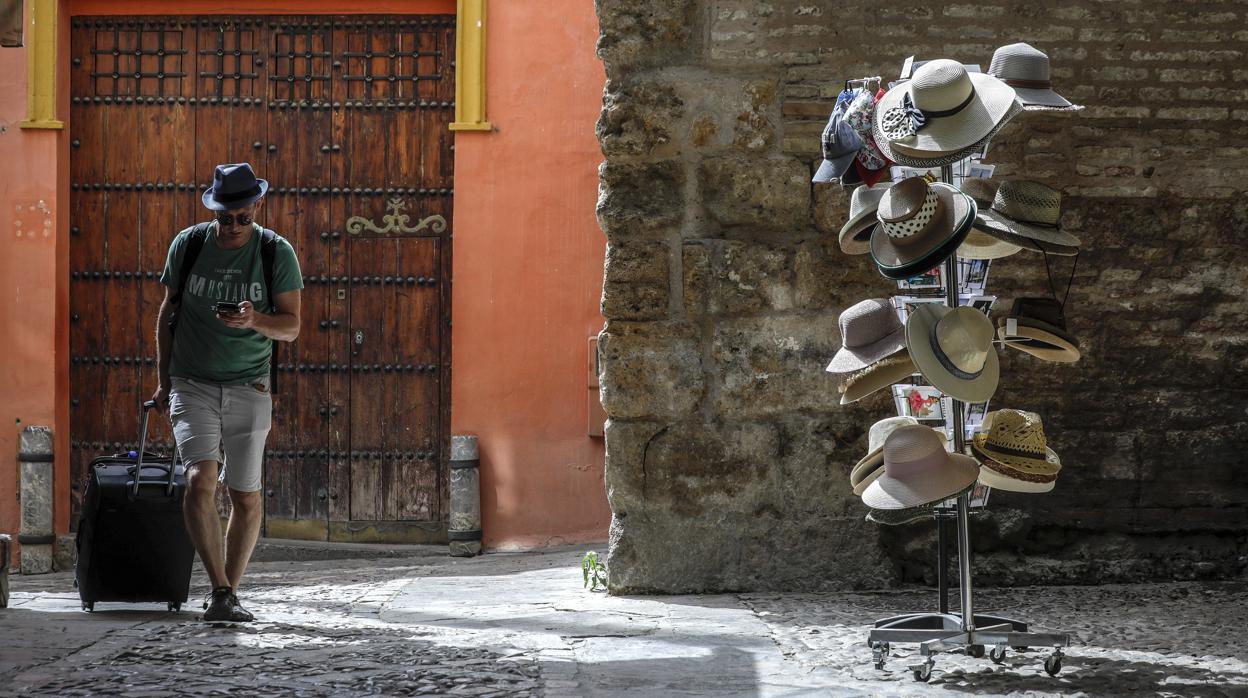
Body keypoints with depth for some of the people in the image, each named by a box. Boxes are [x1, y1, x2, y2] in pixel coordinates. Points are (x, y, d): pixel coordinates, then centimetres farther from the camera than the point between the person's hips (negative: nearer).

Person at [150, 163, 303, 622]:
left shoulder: (276, 253, -4)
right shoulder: (189, 244, 0)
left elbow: (291, 327, -5)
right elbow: (167, 312, 12)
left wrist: (254, 320, -26)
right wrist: (164, 380, 11)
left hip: (249, 390, 0)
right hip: (193, 386, 0)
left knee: (246, 498, 3)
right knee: (200, 482, -20)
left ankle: (229, 593, 19)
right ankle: (220, 590, -19)